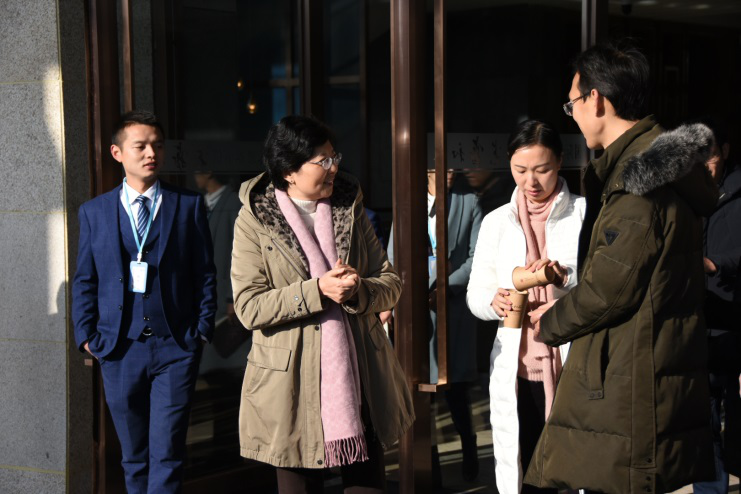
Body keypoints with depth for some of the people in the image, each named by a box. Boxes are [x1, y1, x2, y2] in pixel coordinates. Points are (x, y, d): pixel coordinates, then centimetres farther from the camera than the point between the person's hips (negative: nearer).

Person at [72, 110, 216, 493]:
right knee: (134, 459, 13)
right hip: (119, 350, 2)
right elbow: (84, 281, 8)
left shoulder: (189, 206, 3)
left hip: (175, 349, -2)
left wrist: (202, 329, -2)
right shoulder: (94, 211, 6)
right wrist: (87, 336, 0)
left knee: (166, 457, -5)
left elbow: (205, 273, 5)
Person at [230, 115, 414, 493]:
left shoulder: (349, 208, 8)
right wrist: (317, 291, -21)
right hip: (292, 384, -3)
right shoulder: (254, 221, -5)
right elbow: (249, 308, -12)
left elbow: (391, 283, 5)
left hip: (359, 379, 3)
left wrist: (358, 291, -16)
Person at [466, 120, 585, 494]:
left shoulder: (585, 214, 2)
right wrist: (494, 300, -13)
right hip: (517, 371, 3)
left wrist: (566, 277, -25)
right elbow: (475, 294, 10)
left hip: (575, 366, -2)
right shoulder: (496, 222, 11)